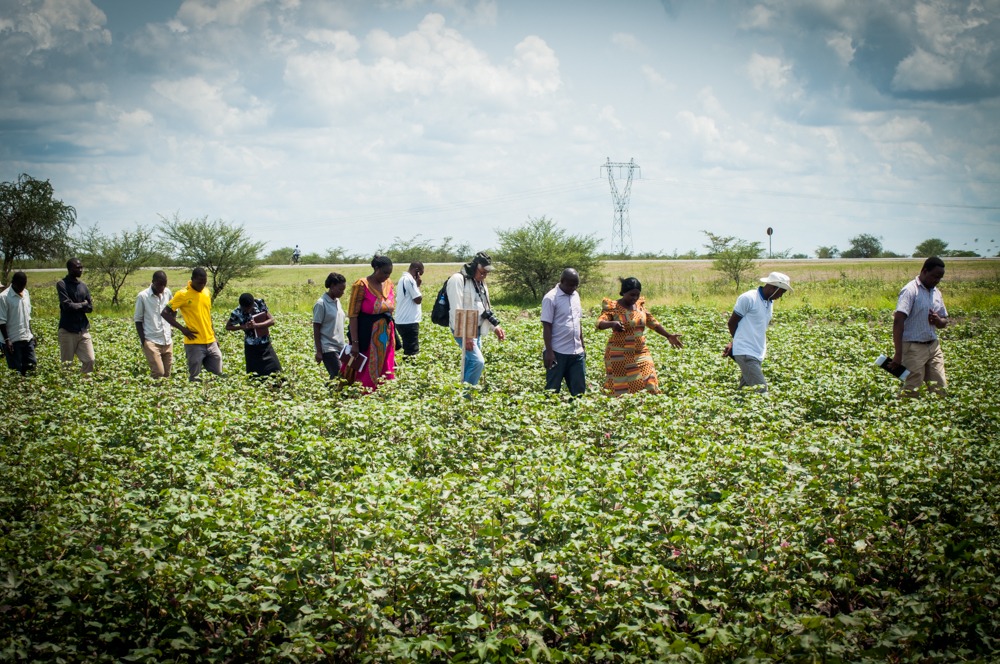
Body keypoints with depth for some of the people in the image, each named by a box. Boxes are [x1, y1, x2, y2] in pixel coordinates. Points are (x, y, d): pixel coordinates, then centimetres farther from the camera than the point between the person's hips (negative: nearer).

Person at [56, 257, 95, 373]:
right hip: (67, 330, -5)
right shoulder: (62, 284, -6)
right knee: (67, 363, 1)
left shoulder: (83, 286, 12)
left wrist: (76, 306, -8)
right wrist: (82, 305, -1)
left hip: (83, 330, 5)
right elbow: (67, 305, -16)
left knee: (89, 360, -2)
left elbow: (90, 308, 8)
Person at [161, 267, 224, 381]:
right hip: (194, 344, -6)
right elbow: (165, 313, -8)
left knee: (218, 374, 5)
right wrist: (182, 329, -13)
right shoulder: (182, 294, -9)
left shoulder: (206, 292, 10)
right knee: (195, 378, -1)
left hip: (210, 342, 6)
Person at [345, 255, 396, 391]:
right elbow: (353, 315, -12)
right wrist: (354, 343, -17)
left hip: (386, 335, 6)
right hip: (367, 336, -6)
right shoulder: (361, 285, -11)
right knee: (366, 375, -2)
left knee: (385, 373, 7)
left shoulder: (389, 284, 7)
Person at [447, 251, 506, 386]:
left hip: (477, 331, 9)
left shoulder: (481, 283, 15)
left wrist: (496, 326, 8)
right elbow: (456, 310, -19)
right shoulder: (458, 279, -13)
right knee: (477, 361, -19)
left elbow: (486, 309, 22)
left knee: (470, 363, 10)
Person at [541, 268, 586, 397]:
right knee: (552, 390, 2)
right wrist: (549, 352, -15)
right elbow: (547, 326, -12)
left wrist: (582, 346, 17)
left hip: (577, 352, 7)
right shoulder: (551, 298, -10)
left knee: (579, 390, 8)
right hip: (558, 353, -6)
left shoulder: (575, 295, 11)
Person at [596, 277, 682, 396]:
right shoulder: (613, 307, -8)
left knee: (649, 386, -2)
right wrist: (612, 323, -44)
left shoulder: (640, 305, 8)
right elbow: (600, 323, -23)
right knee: (622, 392, -2)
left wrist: (669, 336, 9)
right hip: (620, 356, -5)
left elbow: (652, 322, 17)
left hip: (640, 354, 5)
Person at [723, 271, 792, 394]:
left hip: (758, 354, 8)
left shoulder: (770, 302, 15)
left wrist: (733, 344, 12)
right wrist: (736, 341, 11)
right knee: (761, 390, -16)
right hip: (746, 353, -8)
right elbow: (732, 323, -4)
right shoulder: (748, 298, -11)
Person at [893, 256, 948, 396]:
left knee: (940, 390, 4)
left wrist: (938, 320, -5)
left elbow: (944, 322, 22)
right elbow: (898, 321, -17)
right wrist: (898, 353, -23)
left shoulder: (936, 292, 14)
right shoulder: (910, 290, -10)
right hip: (913, 348, -7)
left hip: (933, 346, 7)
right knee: (911, 393, -7)